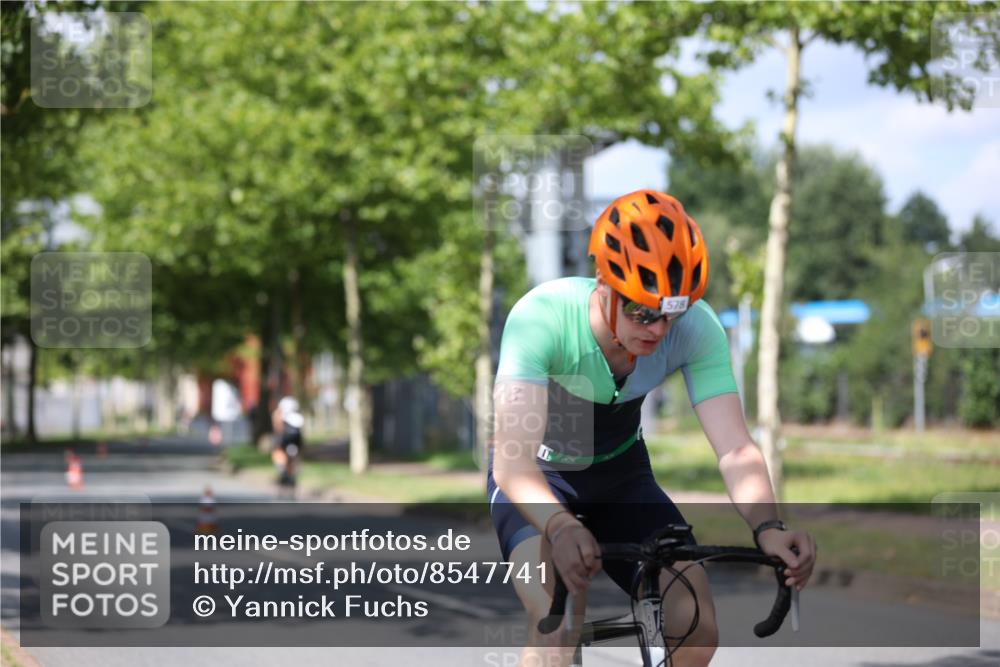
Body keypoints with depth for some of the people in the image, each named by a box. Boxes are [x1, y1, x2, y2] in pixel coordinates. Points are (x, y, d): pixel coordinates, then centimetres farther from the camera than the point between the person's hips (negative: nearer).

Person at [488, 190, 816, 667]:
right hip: (537, 478, -4)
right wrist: (560, 526, -63)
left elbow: (734, 449, -30)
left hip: (621, 473, 4)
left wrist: (767, 527, -50)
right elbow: (512, 461, -43)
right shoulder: (541, 319, -35)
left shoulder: (696, 327, -25)